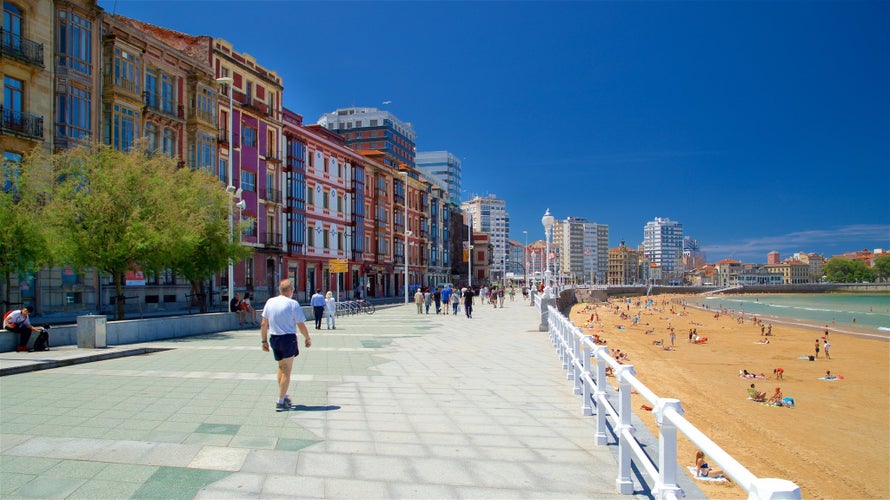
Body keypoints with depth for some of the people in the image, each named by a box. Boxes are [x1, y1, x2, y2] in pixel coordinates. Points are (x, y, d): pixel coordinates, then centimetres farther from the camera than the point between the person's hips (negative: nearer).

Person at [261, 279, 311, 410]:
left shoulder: (270, 302, 2)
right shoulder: (293, 304, -13)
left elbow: (264, 324, 4)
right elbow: (301, 325, -12)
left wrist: (264, 340, 13)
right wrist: (308, 339, 3)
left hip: (273, 338, 5)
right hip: (288, 339, -5)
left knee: (281, 367, 23)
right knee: (287, 371, 4)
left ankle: (283, 395, 30)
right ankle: (281, 401, 6)